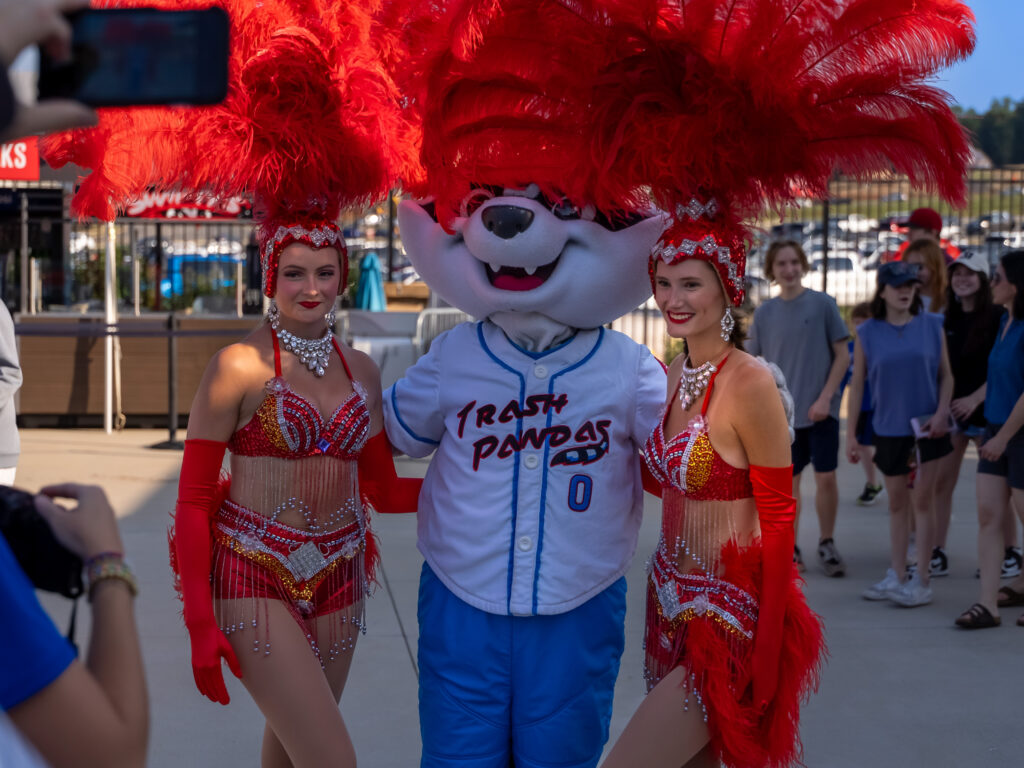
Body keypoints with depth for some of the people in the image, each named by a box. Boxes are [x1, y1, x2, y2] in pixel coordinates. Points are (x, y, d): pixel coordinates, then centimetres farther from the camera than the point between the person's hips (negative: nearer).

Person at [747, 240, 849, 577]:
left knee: (826, 477, -3)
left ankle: (826, 544, 14)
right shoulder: (764, 313, 4)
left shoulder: (822, 304, -3)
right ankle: (790, 548, 18)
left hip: (820, 410, -2)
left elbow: (843, 356, -2)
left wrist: (825, 398, -11)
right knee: (788, 480, 7)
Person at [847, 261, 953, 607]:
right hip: (888, 429, 1)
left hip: (926, 426, -1)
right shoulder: (868, 333, -1)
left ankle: (921, 581, 3)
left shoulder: (932, 325, -1)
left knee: (922, 500, -2)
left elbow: (946, 374, 4)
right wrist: (850, 434, 1)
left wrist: (942, 412, -12)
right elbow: (856, 384, 2)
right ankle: (896, 576, 21)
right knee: (896, 503, 11)